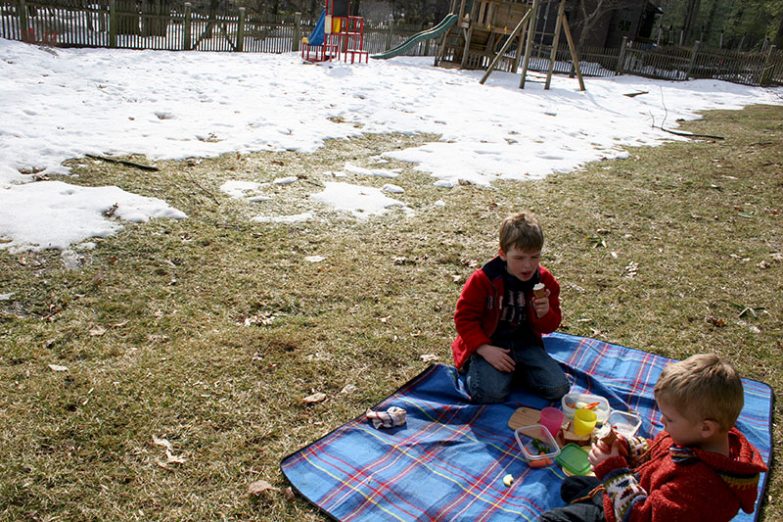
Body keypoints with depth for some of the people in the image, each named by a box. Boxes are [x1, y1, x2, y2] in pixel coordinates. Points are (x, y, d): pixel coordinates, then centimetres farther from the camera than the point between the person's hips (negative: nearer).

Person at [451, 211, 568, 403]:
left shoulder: (545, 281, -3)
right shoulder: (483, 279, -15)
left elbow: (551, 325, 5)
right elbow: (465, 317, -10)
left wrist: (545, 314, -21)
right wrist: (485, 349, -22)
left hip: (524, 343, 4)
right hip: (489, 343, -4)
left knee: (558, 388, -10)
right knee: (491, 393, -27)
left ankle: (513, 368, 11)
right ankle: (471, 367, 5)